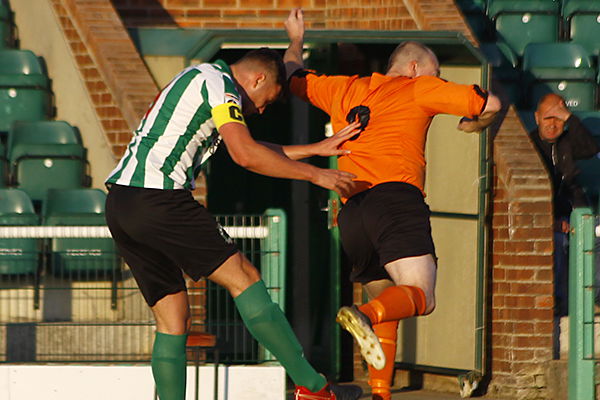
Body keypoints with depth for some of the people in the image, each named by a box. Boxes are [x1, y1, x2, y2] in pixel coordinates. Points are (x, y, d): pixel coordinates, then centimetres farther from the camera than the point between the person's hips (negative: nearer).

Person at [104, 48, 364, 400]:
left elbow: (250, 151, 34)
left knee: (172, 318, 10)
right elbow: (244, 154, -14)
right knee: (243, 277, -6)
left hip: (120, 207, 10)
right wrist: (315, 175, -7)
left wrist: (318, 149, 34)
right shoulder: (219, 83, -1)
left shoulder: (200, 79, 29)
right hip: (156, 196, -10)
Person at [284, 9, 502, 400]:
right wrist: (474, 124, 33)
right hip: (395, 197, -6)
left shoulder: (343, 90, 25)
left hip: (350, 213, 6)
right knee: (420, 296, -15)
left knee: (385, 300, 16)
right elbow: (490, 103, 11)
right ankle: (364, 317, -44)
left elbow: (293, 78, 40)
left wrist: (296, 42, 58)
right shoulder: (417, 88, 13)